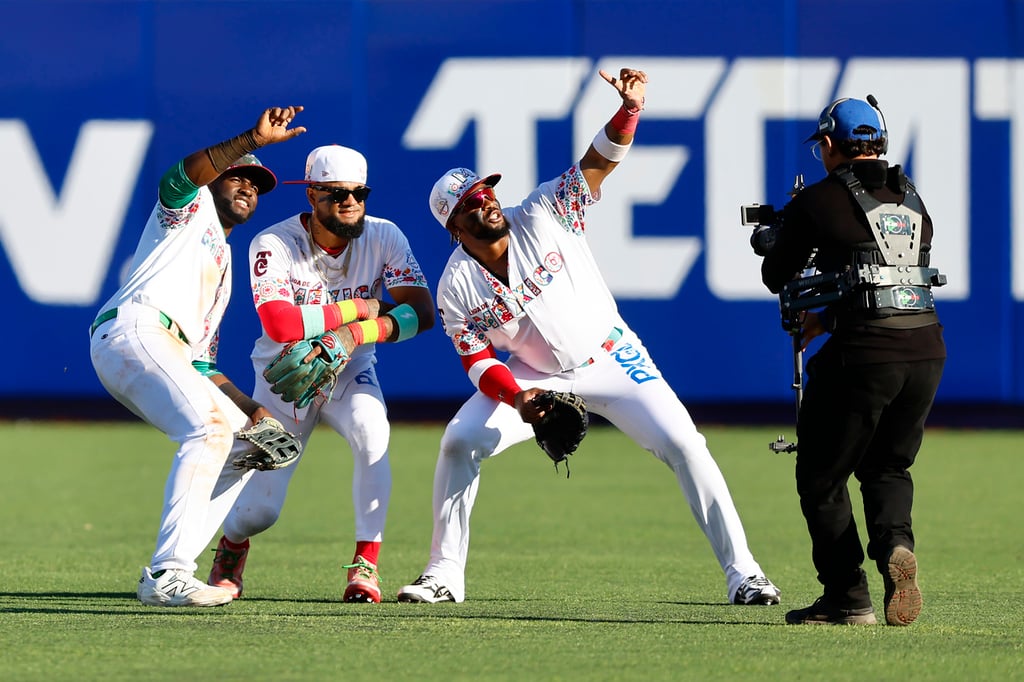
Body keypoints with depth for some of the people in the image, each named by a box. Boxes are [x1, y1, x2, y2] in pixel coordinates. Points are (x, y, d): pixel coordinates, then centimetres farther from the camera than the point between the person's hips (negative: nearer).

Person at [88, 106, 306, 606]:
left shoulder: (223, 271, 37)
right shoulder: (193, 205, 16)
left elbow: (201, 365, 32)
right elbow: (181, 175, -12)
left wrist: (251, 409, 19)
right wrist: (253, 140, -23)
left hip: (170, 355, 10)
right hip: (134, 327, -10)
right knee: (210, 428, -25)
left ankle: (169, 570, 1)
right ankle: (167, 576, -36)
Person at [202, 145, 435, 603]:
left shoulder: (384, 238, -13)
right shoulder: (274, 245, -21)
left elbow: (421, 311, -22)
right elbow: (278, 324, -35)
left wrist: (357, 334, -37)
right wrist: (362, 308, -29)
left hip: (349, 373, 2)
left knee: (371, 432, -33)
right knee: (260, 509, -6)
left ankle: (366, 563, -19)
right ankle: (232, 545, 34)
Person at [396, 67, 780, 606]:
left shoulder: (543, 217, -17)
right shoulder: (456, 288, -13)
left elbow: (600, 162, -23)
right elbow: (478, 363, -7)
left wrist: (630, 108, -41)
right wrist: (518, 399, -27)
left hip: (609, 357, -1)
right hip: (534, 376, 1)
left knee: (683, 446, -15)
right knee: (459, 442, -15)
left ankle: (741, 573, -9)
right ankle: (444, 576, -2)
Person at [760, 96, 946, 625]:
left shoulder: (818, 201, -1)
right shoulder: (912, 201, 16)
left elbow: (776, 278, 11)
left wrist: (780, 240, 33)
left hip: (865, 355, -5)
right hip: (927, 349, 5)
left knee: (822, 476, 10)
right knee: (887, 467, 21)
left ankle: (847, 597, 3)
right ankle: (895, 543, -10)